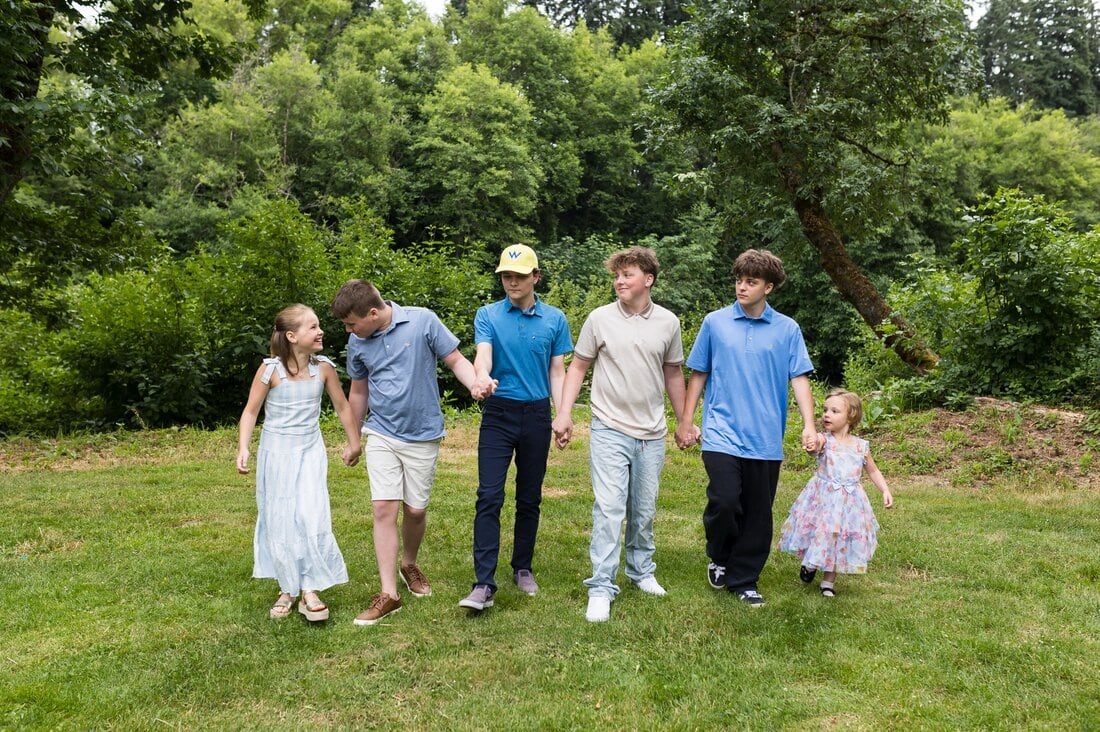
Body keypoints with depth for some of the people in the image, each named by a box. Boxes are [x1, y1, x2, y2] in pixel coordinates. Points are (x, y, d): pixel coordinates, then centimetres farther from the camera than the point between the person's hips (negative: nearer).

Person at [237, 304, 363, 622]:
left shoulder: (324, 368, -6)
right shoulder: (270, 369, -13)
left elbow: (342, 407, 7)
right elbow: (251, 411, -5)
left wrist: (354, 443, 15)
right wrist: (243, 449, -15)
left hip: (310, 452, 1)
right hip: (276, 453, -1)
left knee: (312, 517, -11)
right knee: (279, 522, 5)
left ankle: (310, 591, -3)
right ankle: (287, 589, 19)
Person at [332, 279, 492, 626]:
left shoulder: (423, 321, -13)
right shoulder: (357, 343, 0)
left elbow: (456, 360, -6)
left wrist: (475, 383, -27)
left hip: (422, 435, -2)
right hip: (381, 435, 2)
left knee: (415, 510, 8)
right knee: (384, 509, -8)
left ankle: (409, 564, 37)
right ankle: (389, 594, -1)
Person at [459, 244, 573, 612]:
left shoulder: (555, 319, 4)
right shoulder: (488, 315, 1)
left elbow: (557, 373, 7)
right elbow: (482, 355, -14)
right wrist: (483, 378, -37)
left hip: (536, 415, 2)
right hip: (498, 414, -1)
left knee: (529, 498, 11)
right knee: (489, 497, -9)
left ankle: (523, 568, 27)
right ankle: (484, 584, -8)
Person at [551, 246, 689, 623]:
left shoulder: (668, 322, 3)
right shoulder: (600, 319, -4)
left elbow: (672, 374, 14)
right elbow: (577, 367, 2)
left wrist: (684, 419, 17)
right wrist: (564, 413, -8)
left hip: (651, 434, 3)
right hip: (610, 430, -3)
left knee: (644, 511, 14)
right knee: (608, 508, -8)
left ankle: (642, 571, 34)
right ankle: (601, 589, -1)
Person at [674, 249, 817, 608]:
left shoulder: (787, 329, 4)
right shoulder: (715, 322, 4)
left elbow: (799, 379, 3)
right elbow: (698, 374, 10)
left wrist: (809, 426, -9)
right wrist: (686, 421, 7)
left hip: (765, 439, 1)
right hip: (722, 434, -1)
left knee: (758, 513, 7)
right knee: (724, 501, -15)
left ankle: (744, 579, 24)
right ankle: (719, 559, 15)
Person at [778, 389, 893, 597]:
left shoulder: (861, 446, 2)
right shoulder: (824, 440, -9)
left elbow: (873, 471, 17)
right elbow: (814, 445, -35)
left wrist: (885, 490, 4)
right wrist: (812, 444, -59)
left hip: (849, 501, 3)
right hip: (823, 498, -3)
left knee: (841, 539, 9)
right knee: (820, 532, 0)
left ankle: (828, 580, 28)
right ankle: (810, 564, 33)